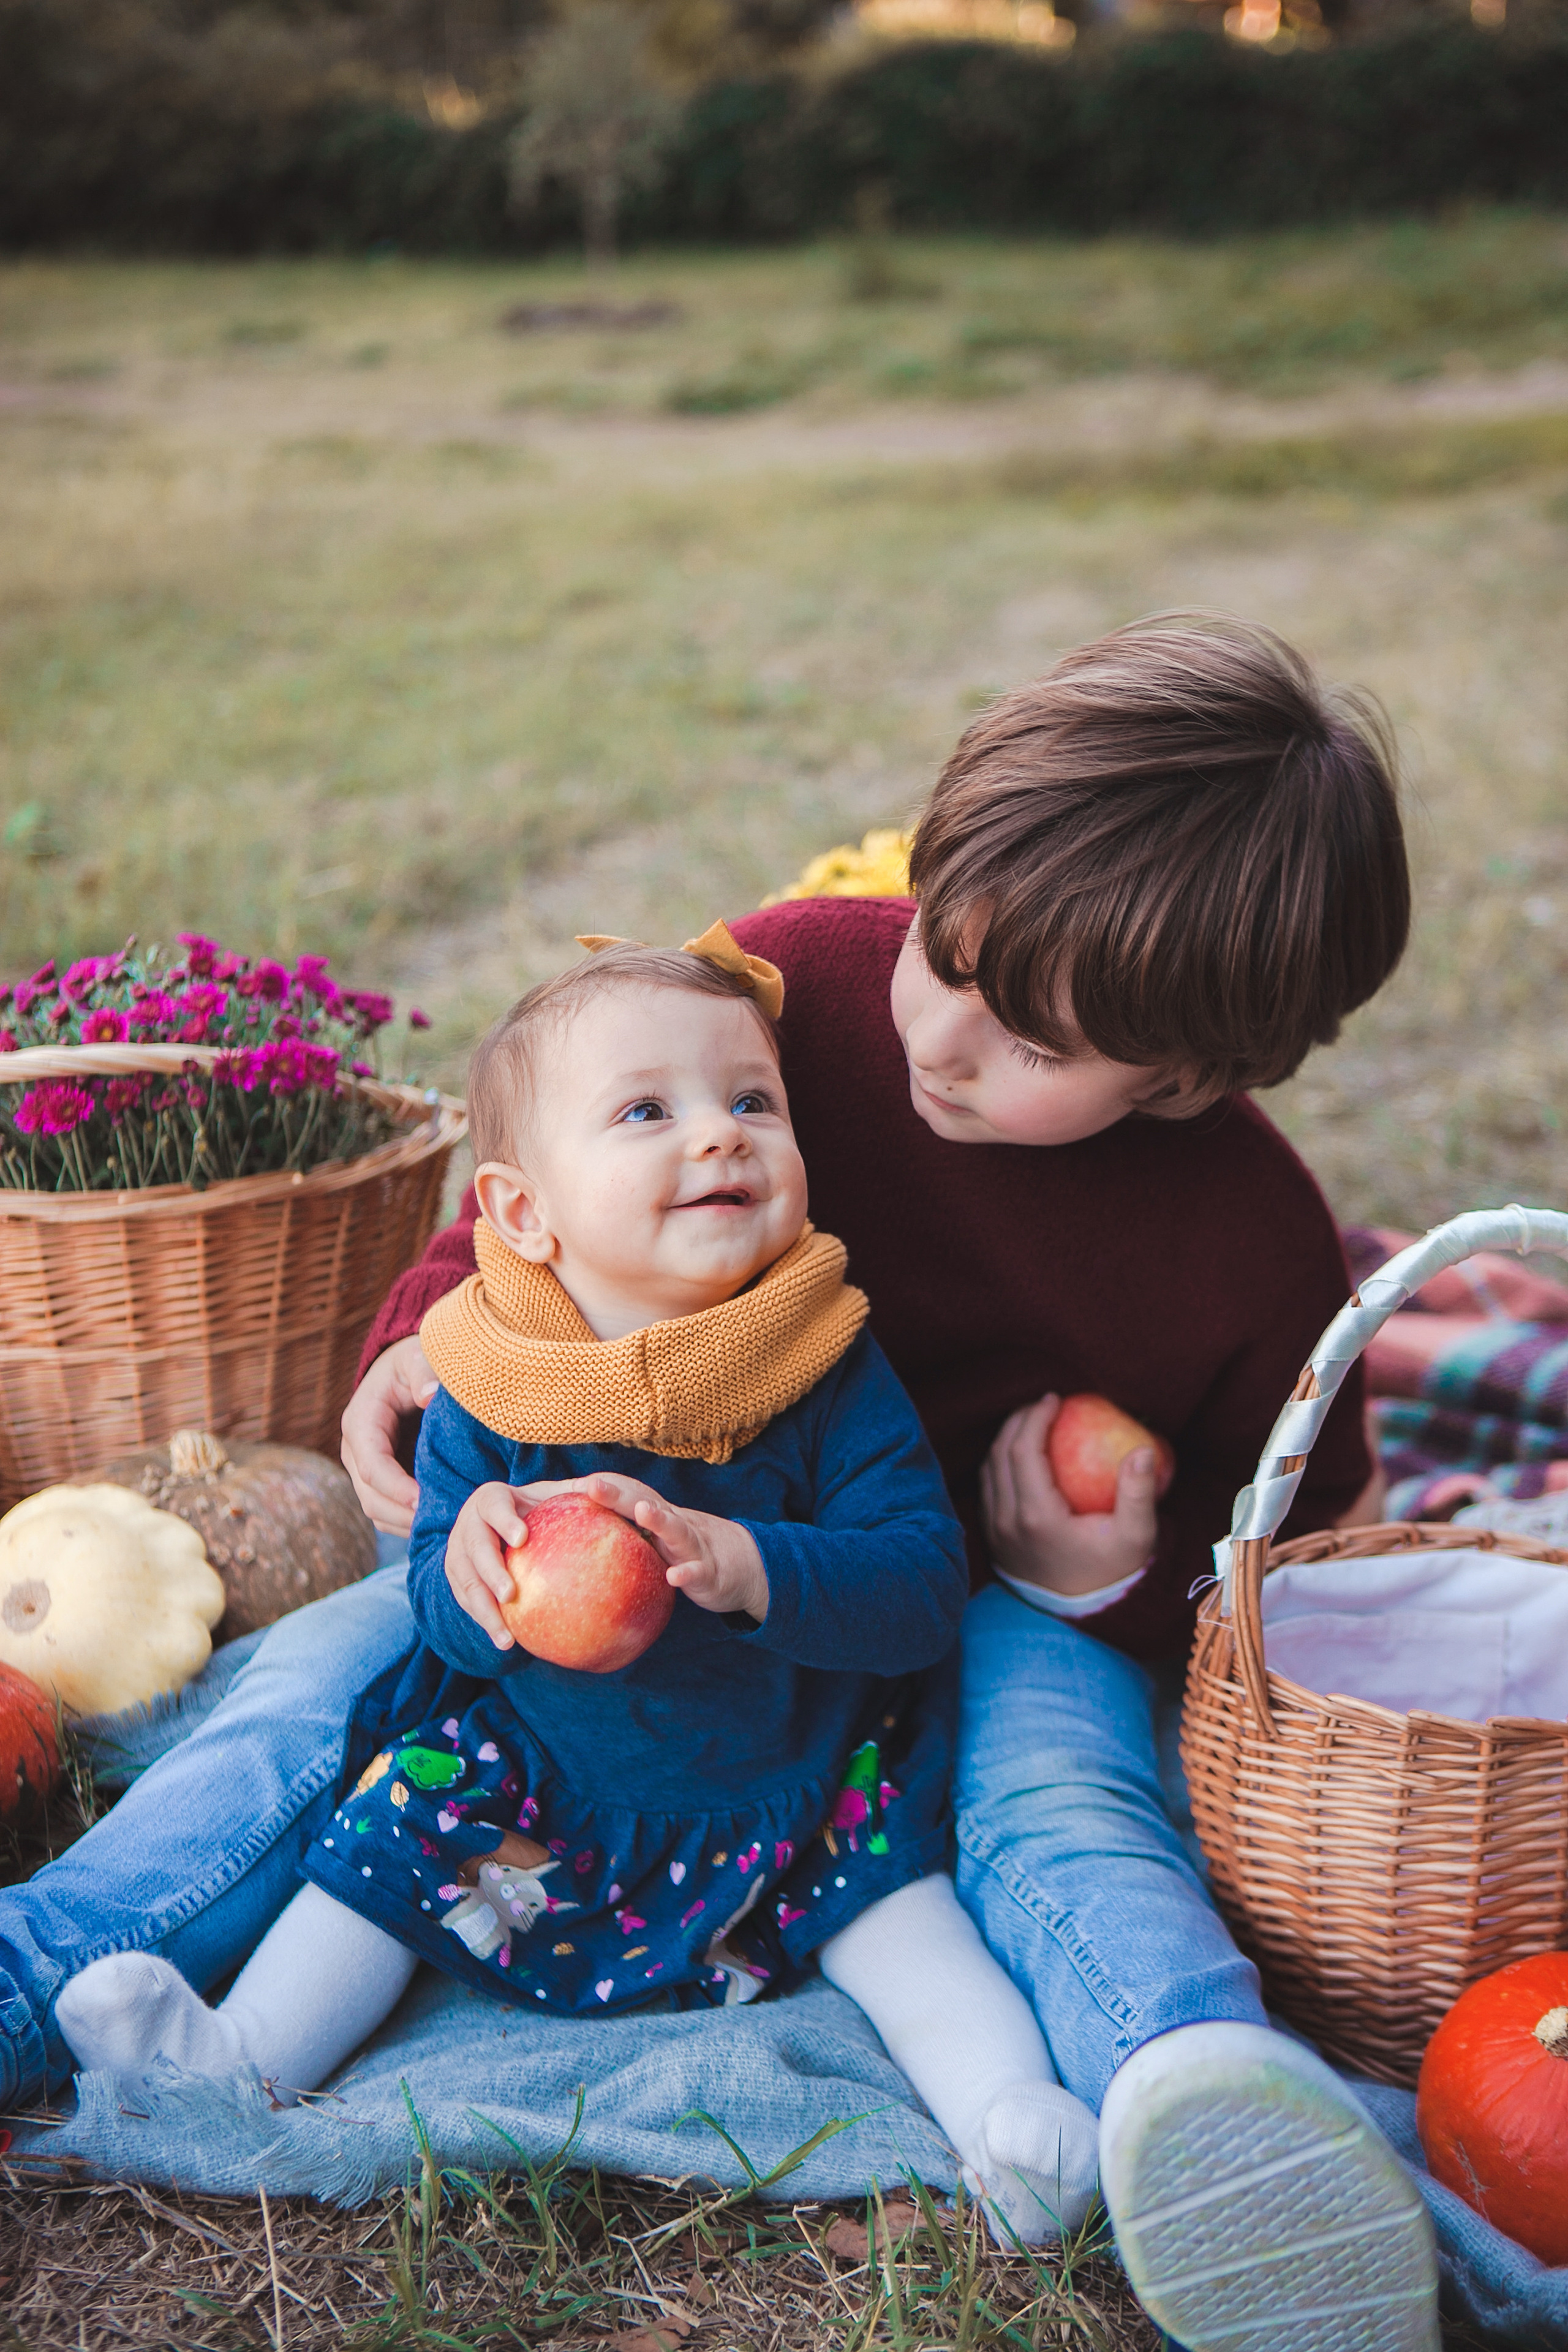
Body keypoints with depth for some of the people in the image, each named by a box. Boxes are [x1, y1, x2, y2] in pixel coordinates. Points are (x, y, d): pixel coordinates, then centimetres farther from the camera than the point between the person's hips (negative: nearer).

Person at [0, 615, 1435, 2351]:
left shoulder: (1253, 1243, -18)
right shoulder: (801, 976, -15)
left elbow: (1285, 1540, 1)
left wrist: (1110, 1580, -20)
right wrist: (417, 1340, -15)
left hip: (995, 1612, -3)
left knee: (1056, 1800, -37)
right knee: (340, 1665, -15)